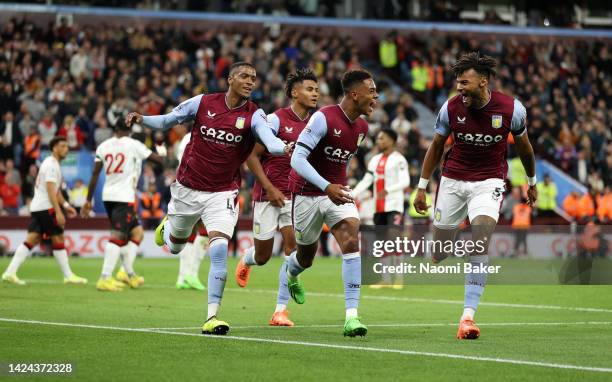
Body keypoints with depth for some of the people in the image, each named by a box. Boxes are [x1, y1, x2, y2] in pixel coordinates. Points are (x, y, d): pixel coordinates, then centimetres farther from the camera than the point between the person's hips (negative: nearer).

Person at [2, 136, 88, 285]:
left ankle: (10, 272, -4)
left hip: (36, 207, 10)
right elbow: (50, 190, -21)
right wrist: (58, 212, -24)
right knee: (58, 238, -3)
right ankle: (68, 276, 2)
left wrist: (66, 205, 25)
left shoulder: (52, 164, 20)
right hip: (45, 207, -10)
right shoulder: (51, 165, -13)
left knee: (32, 239, 4)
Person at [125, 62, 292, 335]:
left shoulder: (254, 115, -9)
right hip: (188, 188, 2)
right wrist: (141, 119, -13)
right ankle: (167, 226, 59)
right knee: (175, 247, 21)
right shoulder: (203, 103, -5)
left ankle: (212, 317, -16)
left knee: (219, 250, -20)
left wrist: (285, 148, -51)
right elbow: (167, 121, 6)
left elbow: (270, 140, -29)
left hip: (222, 193, -2)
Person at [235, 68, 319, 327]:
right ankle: (246, 261, 44)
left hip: (296, 196, 4)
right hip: (268, 195, -4)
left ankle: (281, 310, -7)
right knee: (262, 256, 5)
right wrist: (270, 188, -14)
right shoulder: (276, 119, -10)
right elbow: (251, 155, -8)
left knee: (293, 246, -13)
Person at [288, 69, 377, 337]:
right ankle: (291, 273, 53)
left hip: (337, 191, 5)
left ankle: (352, 315, -24)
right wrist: (326, 187, -36)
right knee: (306, 257, 12)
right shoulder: (324, 118, -22)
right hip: (307, 193, -5)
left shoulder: (362, 127, 2)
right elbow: (297, 158, -26)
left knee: (352, 241, -21)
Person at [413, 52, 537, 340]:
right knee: (439, 253, 2)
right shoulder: (451, 108, -8)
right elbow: (436, 147, 7)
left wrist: (531, 182, 20)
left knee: (480, 240, -23)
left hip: (489, 181, -2)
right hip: (452, 181, 2)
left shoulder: (511, 109, -10)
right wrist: (422, 188, 8)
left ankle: (468, 315, -24)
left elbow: (523, 146, 9)